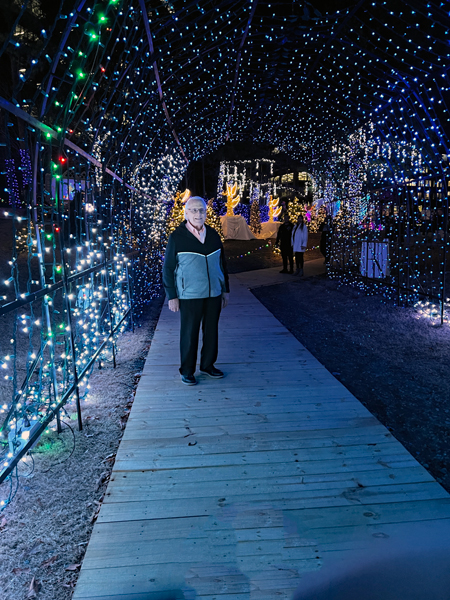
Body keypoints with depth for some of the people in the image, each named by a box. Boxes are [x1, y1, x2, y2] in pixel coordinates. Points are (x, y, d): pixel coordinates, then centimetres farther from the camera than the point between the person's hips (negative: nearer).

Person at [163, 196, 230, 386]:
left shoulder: (213, 235, 8)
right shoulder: (176, 237, -5)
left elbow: (222, 263, 14)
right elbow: (168, 268, -3)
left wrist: (225, 290, 13)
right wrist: (172, 296, -7)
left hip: (214, 294, 4)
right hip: (190, 296, -4)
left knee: (212, 331, 12)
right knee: (189, 333, 3)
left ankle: (208, 365, 28)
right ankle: (187, 371, 18)